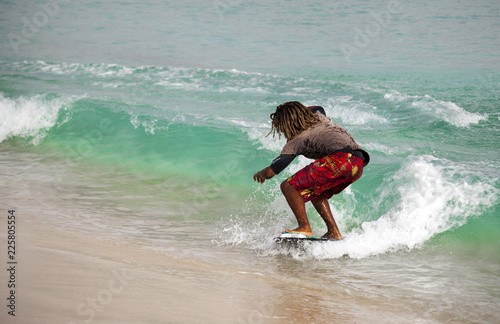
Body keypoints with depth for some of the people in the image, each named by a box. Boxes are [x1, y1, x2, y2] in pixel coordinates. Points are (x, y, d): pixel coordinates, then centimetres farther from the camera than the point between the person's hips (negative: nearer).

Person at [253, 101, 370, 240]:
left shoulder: (295, 142, 11)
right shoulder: (319, 117, 29)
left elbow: (270, 172, 9)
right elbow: (317, 108, 57)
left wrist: (261, 173, 31)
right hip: (359, 164, 8)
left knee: (288, 186, -1)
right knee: (313, 191, 26)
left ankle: (305, 228, -15)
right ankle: (334, 233, 15)